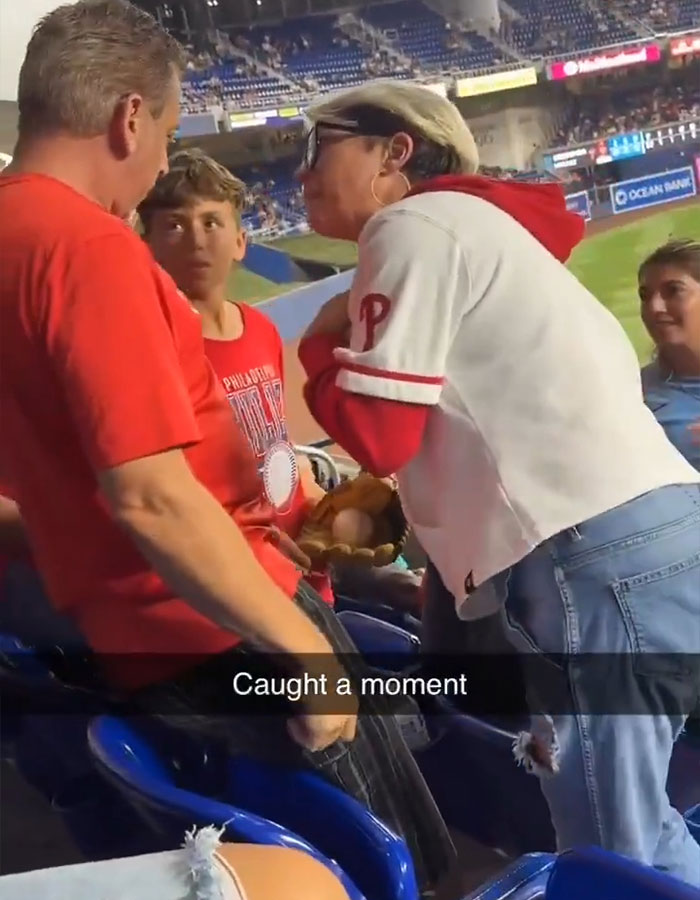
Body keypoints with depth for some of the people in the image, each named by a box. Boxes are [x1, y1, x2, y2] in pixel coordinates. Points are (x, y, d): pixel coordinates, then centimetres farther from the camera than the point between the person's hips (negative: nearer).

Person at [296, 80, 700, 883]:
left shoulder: (413, 225, -2)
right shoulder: (472, 223, 25)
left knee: (615, 859, 0)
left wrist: (322, 341, 9)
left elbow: (376, 432, -8)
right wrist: (388, 513, 19)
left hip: (596, 552, -10)